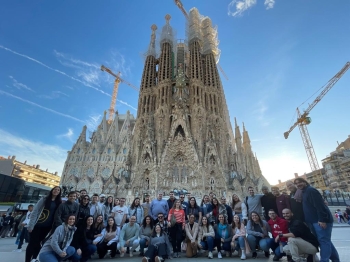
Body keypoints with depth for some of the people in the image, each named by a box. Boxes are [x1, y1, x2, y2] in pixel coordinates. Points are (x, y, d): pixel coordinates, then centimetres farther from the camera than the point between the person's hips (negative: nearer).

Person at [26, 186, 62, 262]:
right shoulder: (44, 199, -6)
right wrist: (31, 225, -13)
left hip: (47, 226, 3)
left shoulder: (59, 203, 3)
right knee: (32, 243, 3)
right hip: (37, 224, -3)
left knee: (37, 243, 12)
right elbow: (35, 211, -8)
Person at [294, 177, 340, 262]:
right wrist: (307, 221, 19)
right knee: (325, 240, 15)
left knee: (323, 240, -8)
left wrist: (322, 220, -25)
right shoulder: (304, 192, 17)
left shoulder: (311, 190, -14)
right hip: (315, 221, 10)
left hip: (321, 221, -10)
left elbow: (319, 205, -22)